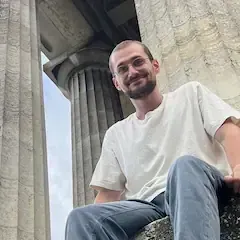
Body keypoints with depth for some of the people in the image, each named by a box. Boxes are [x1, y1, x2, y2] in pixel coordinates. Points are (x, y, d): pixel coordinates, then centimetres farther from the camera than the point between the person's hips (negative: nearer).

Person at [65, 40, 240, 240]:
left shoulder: (190, 93, 19)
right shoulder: (115, 135, 25)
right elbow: (108, 194, 19)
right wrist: (93, 222, -2)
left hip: (202, 190, -2)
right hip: (149, 206, 3)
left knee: (185, 165, -37)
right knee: (82, 217, -25)